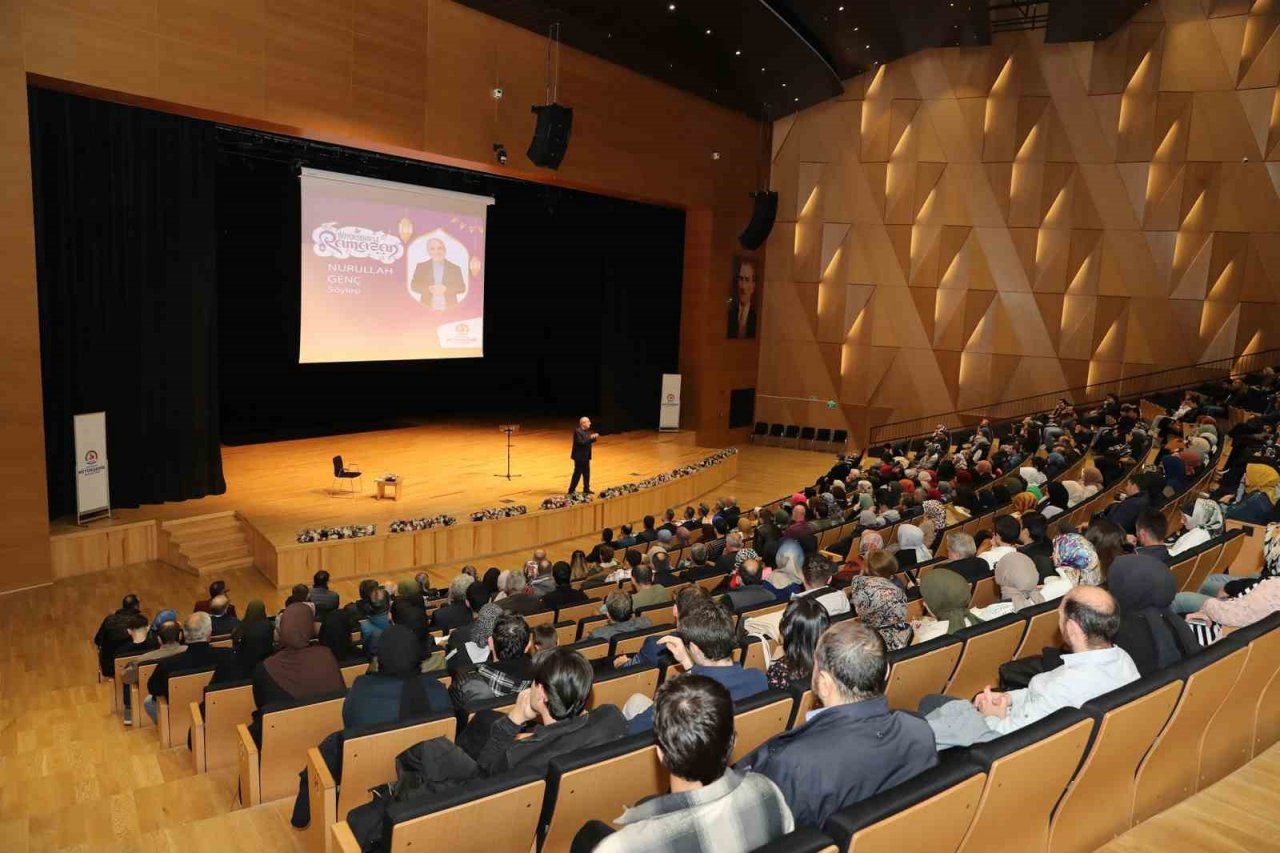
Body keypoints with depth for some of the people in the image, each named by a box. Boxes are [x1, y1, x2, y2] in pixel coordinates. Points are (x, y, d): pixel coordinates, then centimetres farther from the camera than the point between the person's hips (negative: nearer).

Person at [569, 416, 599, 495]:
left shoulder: (586, 431, 9)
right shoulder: (577, 431, -19)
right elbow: (581, 442, -28)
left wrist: (594, 438, -1)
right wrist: (590, 438, -26)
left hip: (585, 456, 9)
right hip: (579, 456, -9)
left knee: (587, 473, 13)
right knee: (577, 473, -4)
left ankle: (586, 489, 23)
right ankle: (571, 490, 4)